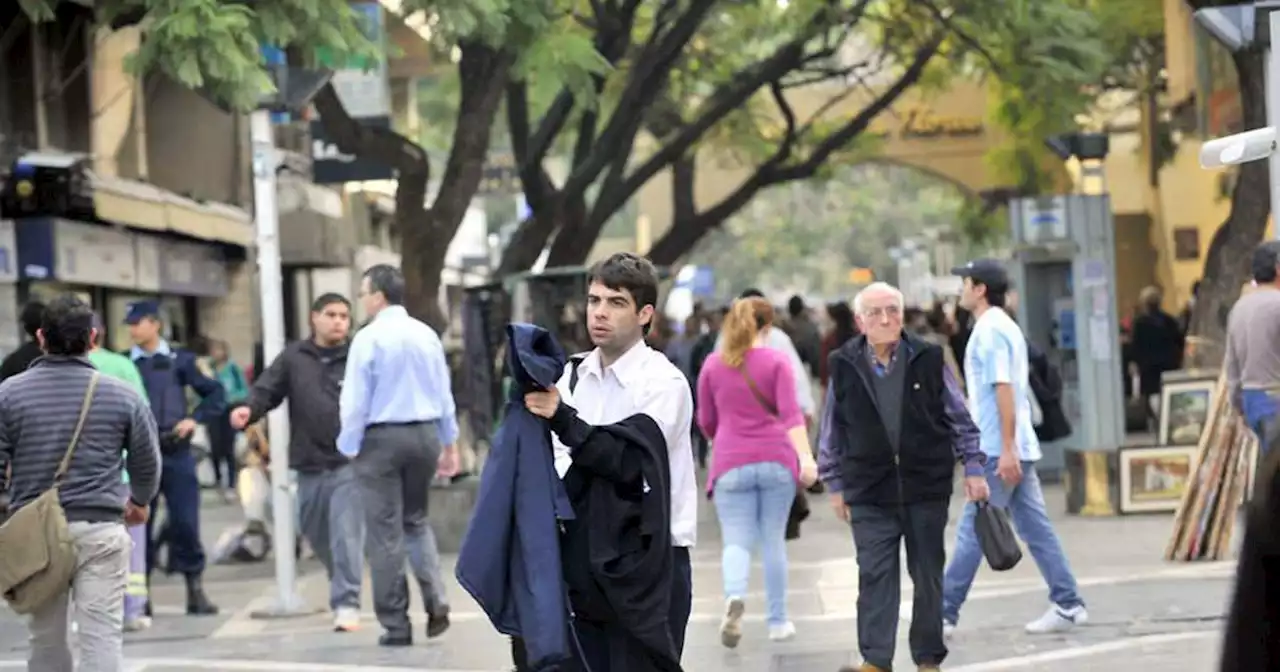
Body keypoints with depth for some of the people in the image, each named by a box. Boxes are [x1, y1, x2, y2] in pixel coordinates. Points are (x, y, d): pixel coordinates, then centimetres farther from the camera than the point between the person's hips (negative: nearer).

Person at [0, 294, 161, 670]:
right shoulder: (122, 397, 2)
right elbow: (147, 463, 12)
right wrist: (139, 502, 33)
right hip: (100, 528, -1)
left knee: (46, 638, 13)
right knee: (101, 635, -4)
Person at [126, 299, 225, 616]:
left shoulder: (179, 360, 6)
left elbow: (213, 392, 11)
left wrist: (195, 419, -1)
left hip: (176, 452, 0)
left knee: (185, 522, -2)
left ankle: (196, 590, 7)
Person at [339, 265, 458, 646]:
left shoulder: (368, 339, -12)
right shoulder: (427, 335, 4)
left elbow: (355, 401, -11)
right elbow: (444, 394, 9)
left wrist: (349, 448, -1)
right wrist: (449, 444, 17)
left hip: (381, 438, -5)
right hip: (424, 435, 5)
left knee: (385, 532, 3)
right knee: (416, 520, 21)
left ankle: (396, 626, 6)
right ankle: (436, 600, 3)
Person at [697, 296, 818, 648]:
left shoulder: (713, 365, 6)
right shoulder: (776, 361, 0)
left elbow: (706, 421, 14)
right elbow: (790, 413, -12)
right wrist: (805, 456, -18)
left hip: (731, 464, 1)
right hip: (776, 460, 0)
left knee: (736, 541, -1)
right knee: (773, 540, 10)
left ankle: (734, 596, -30)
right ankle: (778, 621, 14)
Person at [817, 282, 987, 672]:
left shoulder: (928, 360, -1)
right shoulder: (844, 366, 0)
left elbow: (960, 419, 7)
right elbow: (832, 432, 10)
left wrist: (973, 468, 3)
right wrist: (835, 485, 11)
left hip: (927, 486, 0)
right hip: (870, 493, 0)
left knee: (928, 576, 8)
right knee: (875, 576, -7)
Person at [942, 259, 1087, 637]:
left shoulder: (989, 331, -13)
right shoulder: (1004, 327, 18)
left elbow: (1004, 389, -20)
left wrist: (1006, 450, -23)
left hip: (997, 450, -9)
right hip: (1014, 448, 9)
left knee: (972, 533, -5)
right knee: (1036, 528, 7)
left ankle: (944, 613, -1)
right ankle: (1068, 605, 6)